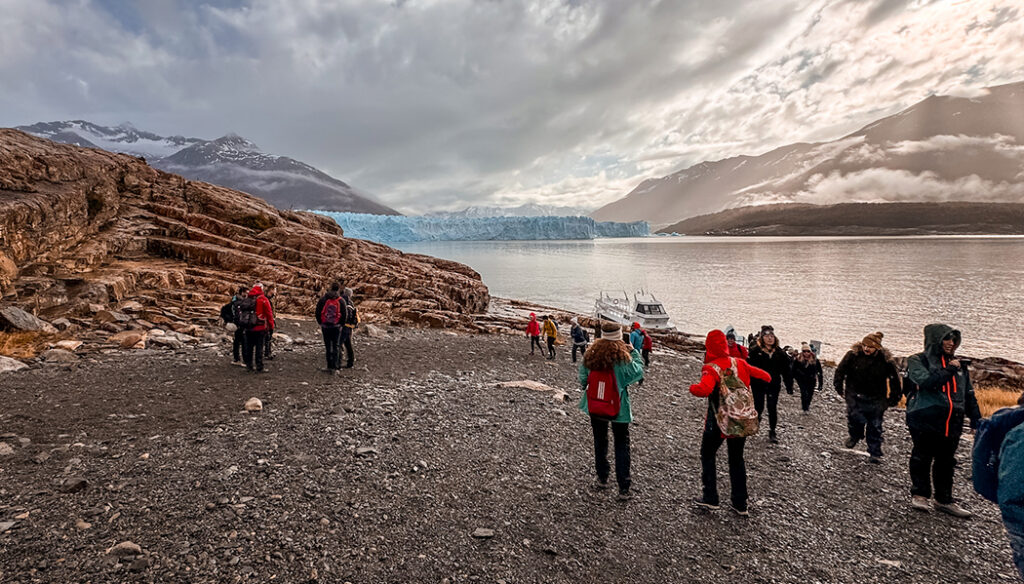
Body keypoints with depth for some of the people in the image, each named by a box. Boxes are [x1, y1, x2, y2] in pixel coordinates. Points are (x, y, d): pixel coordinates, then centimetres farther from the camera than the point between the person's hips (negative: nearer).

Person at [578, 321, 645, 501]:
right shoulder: (622, 358, -20)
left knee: (600, 441, 21)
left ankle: (602, 478, 32)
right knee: (622, 445, 9)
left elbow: (582, 378, 0)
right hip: (619, 409, -3)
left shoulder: (590, 355, -9)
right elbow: (638, 373, -8)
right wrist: (634, 353, 2)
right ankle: (624, 488, 9)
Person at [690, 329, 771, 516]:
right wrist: (767, 378, 26)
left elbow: (704, 389, -36)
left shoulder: (711, 369, -18)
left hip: (717, 422, -5)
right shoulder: (739, 363, -2)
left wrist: (693, 388, -15)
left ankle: (710, 498, 14)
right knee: (737, 459, 18)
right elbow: (764, 376, 3)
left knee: (707, 455, 16)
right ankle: (740, 504, 23)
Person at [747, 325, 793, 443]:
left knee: (773, 409, 4)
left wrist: (789, 386, 4)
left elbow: (786, 370, 7)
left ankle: (772, 432, 16)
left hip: (774, 385, 2)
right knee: (758, 408, 4)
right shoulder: (755, 351, -7)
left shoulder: (780, 353, 3)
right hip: (758, 385, -2)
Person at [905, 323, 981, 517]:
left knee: (946, 461, 10)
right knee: (922, 458, 4)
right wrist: (949, 370, -13)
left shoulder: (959, 365, 15)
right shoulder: (918, 361, -2)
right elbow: (926, 380, -21)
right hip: (925, 420, -5)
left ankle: (944, 500, 21)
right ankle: (919, 494, 18)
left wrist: (976, 419, 15)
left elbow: (969, 394, 20)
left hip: (952, 424, 5)